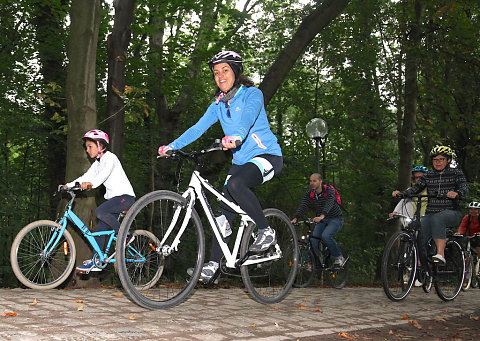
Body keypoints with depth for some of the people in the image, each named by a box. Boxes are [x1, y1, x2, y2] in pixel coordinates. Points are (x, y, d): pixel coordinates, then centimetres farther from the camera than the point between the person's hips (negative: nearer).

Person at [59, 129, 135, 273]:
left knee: (100, 211, -30)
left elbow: (105, 173, -30)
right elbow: (87, 176, 8)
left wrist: (91, 183, -48)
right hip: (113, 197, 9)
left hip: (125, 196, -9)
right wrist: (68, 185, -5)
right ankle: (95, 261, 5)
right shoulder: (97, 163, 18)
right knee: (100, 228, 2)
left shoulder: (110, 158, -10)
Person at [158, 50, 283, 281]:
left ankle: (266, 232, -17)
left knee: (236, 184, -33)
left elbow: (248, 117, -29)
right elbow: (198, 128, 2)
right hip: (241, 161, 6)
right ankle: (213, 263, 3)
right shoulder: (218, 104, 10)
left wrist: (236, 136, -50)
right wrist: (171, 146, -11)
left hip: (267, 156, -6)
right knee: (224, 209, -4)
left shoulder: (252, 94, -8)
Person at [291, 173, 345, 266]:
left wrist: (321, 216, -57)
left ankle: (339, 257, -9)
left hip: (335, 219, -5)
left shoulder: (329, 190, -21)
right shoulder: (309, 193, -5)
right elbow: (303, 206, -17)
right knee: (314, 240, -15)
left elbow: (329, 204, -38)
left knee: (325, 235, -29)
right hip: (321, 220, 5)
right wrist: (295, 218, -35)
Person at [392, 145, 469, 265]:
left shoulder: (456, 173, 4)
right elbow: (415, 188, 2)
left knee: (437, 218, -38)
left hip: (451, 213, -4)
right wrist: (401, 193, -17)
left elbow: (465, 189, -11)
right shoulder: (428, 176, 12)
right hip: (431, 213, 4)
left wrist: (456, 193, -34)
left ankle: (440, 255, -40)